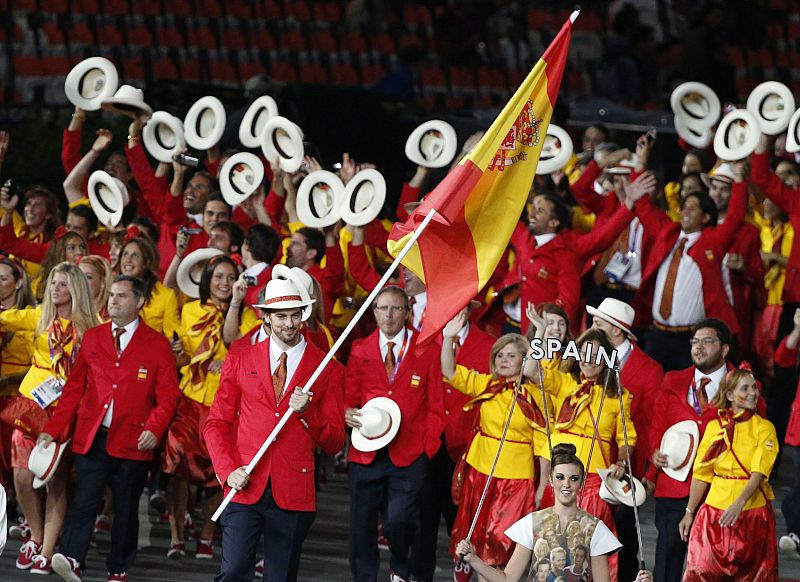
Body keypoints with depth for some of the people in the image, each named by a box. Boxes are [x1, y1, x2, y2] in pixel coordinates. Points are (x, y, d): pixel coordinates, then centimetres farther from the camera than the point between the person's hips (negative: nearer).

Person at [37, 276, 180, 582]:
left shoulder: (157, 345, 4)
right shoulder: (92, 338, 11)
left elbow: (168, 395, 1)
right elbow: (74, 388, 11)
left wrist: (154, 429, -15)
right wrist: (52, 430, 3)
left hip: (132, 442, -1)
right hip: (91, 438, 1)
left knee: (126, 508, 5)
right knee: (84, 499, -12)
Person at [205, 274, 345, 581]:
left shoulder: (328, 370, 6)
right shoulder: (240, 360, 9)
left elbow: (334, 443, 7)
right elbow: (216, 424, 11)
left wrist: (307, 412, -11)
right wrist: (228, 470, -5)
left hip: (293, 495, 0)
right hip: (245, 488, 0)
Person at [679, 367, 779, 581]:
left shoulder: (764, 429, -2)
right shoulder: (714, 427, 5)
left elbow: (759, 473, -14)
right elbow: (701, 474, 10)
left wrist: (740, 503, -29)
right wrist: (689, 512, 9)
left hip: (752, 513, -2)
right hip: (715, 510, 2)